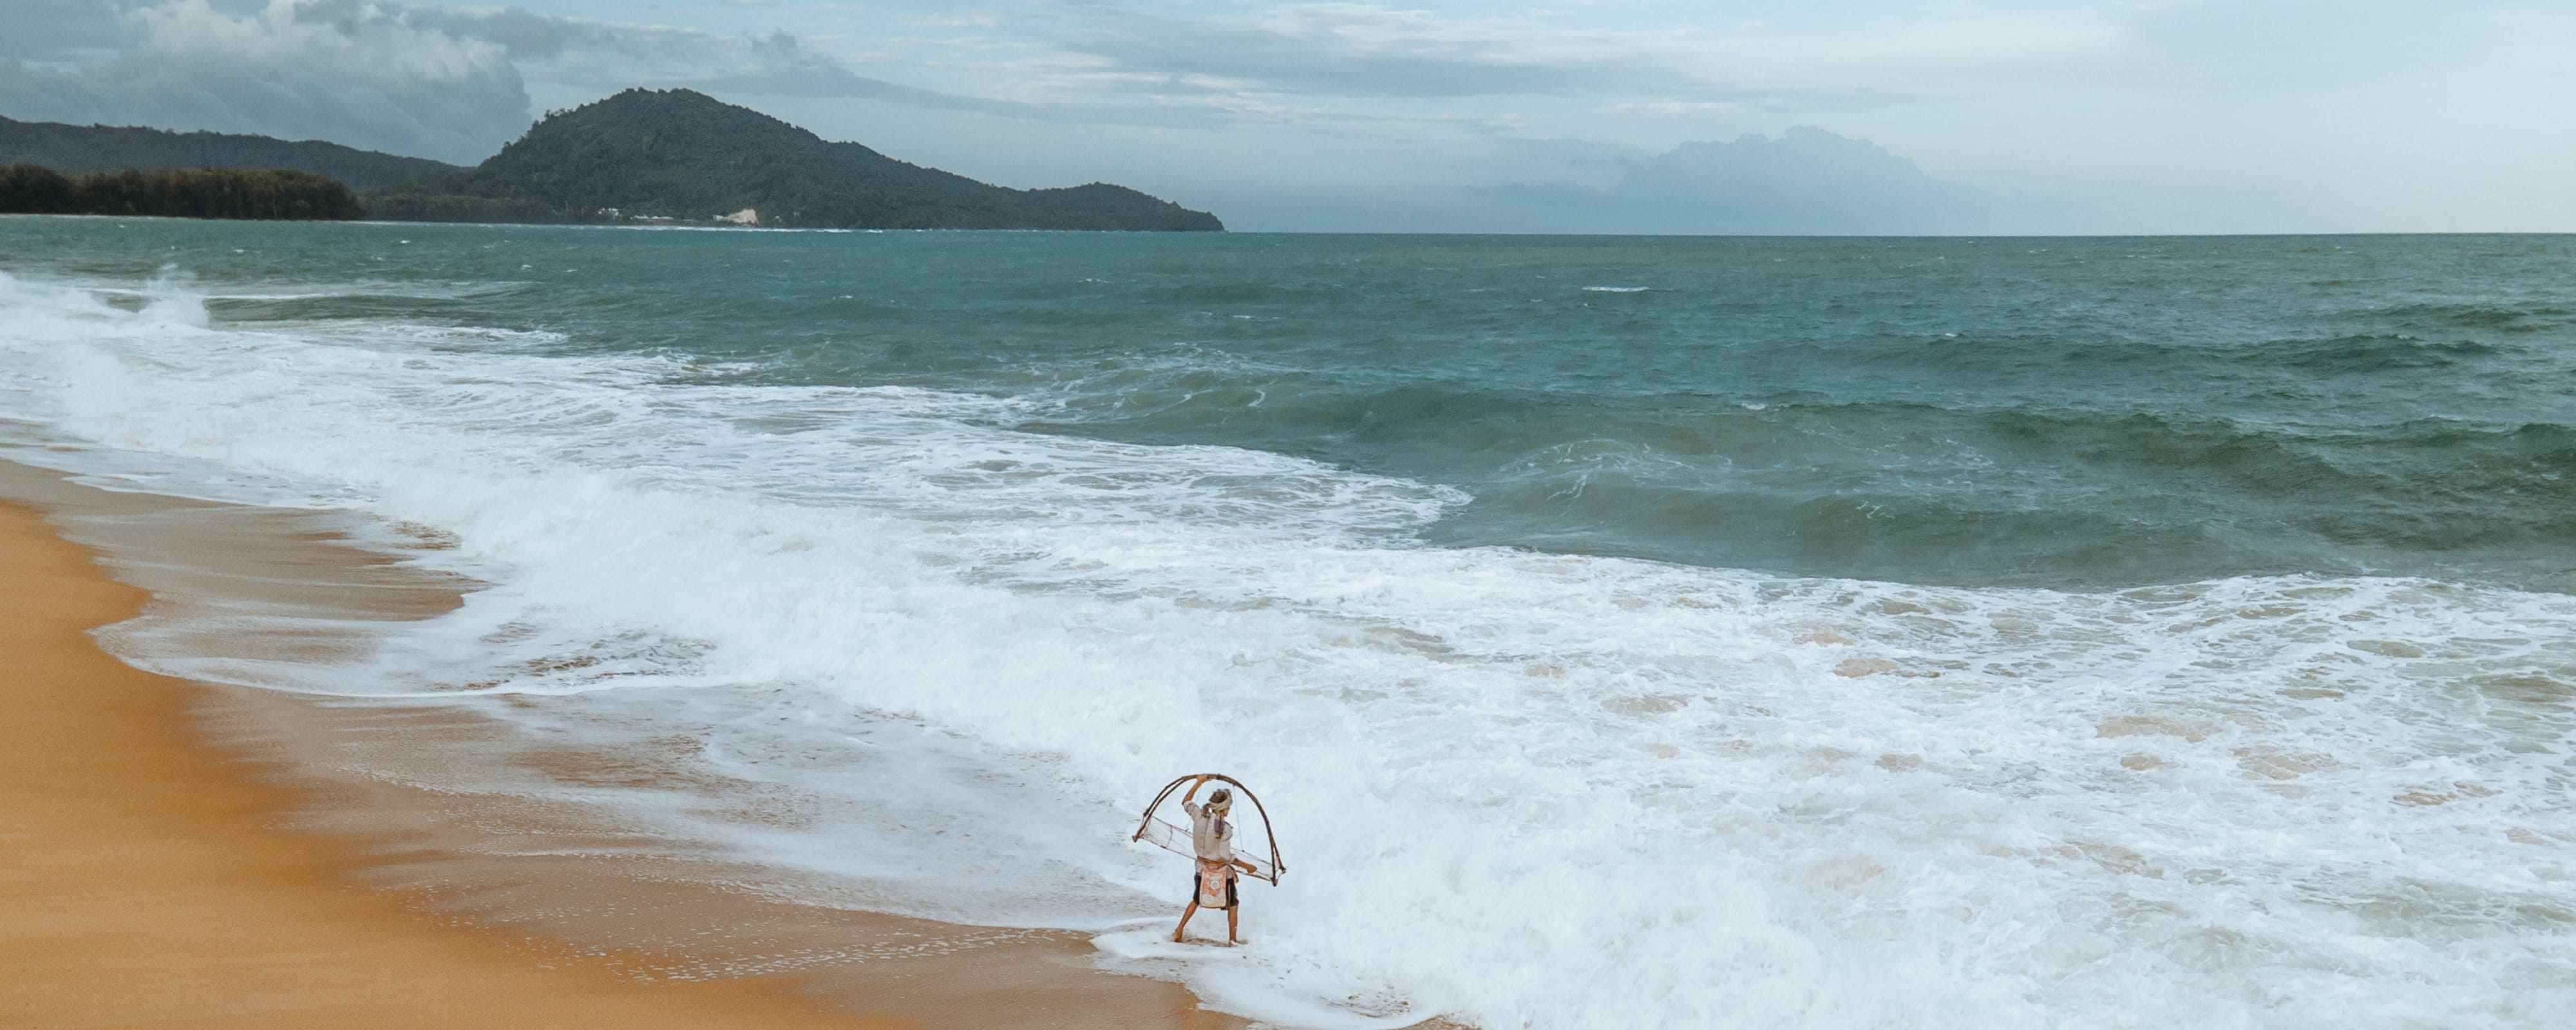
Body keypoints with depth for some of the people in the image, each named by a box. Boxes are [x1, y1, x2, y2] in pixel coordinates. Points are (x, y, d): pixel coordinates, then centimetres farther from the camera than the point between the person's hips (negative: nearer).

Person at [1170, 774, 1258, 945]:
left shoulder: (1200, 816, -15)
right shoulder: (1225, 829, -28)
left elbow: (1185, 803, 5)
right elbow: (1227, 857, -23)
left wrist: (1199, 783, 10)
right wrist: (1246, 866, -11)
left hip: (1202, 868, 5)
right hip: (1221, 872, -5)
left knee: (1196, 901, 28)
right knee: (1232, 904, 18)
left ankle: (1178, 931, 28)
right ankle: (1233, 939, 25)